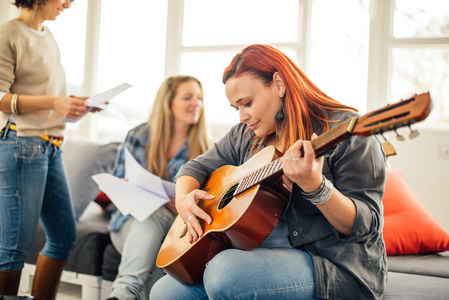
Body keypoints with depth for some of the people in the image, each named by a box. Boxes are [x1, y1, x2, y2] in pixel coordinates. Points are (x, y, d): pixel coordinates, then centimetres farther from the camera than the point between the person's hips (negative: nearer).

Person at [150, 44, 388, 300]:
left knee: (226, 271, -32)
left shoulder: (346, 132, -11)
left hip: (337, 265, -6)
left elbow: (365, 227, -17)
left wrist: (315, 187, -34)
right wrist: (183, 197, -3)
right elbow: (199, 166, 20)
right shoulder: (246, 136, 12)